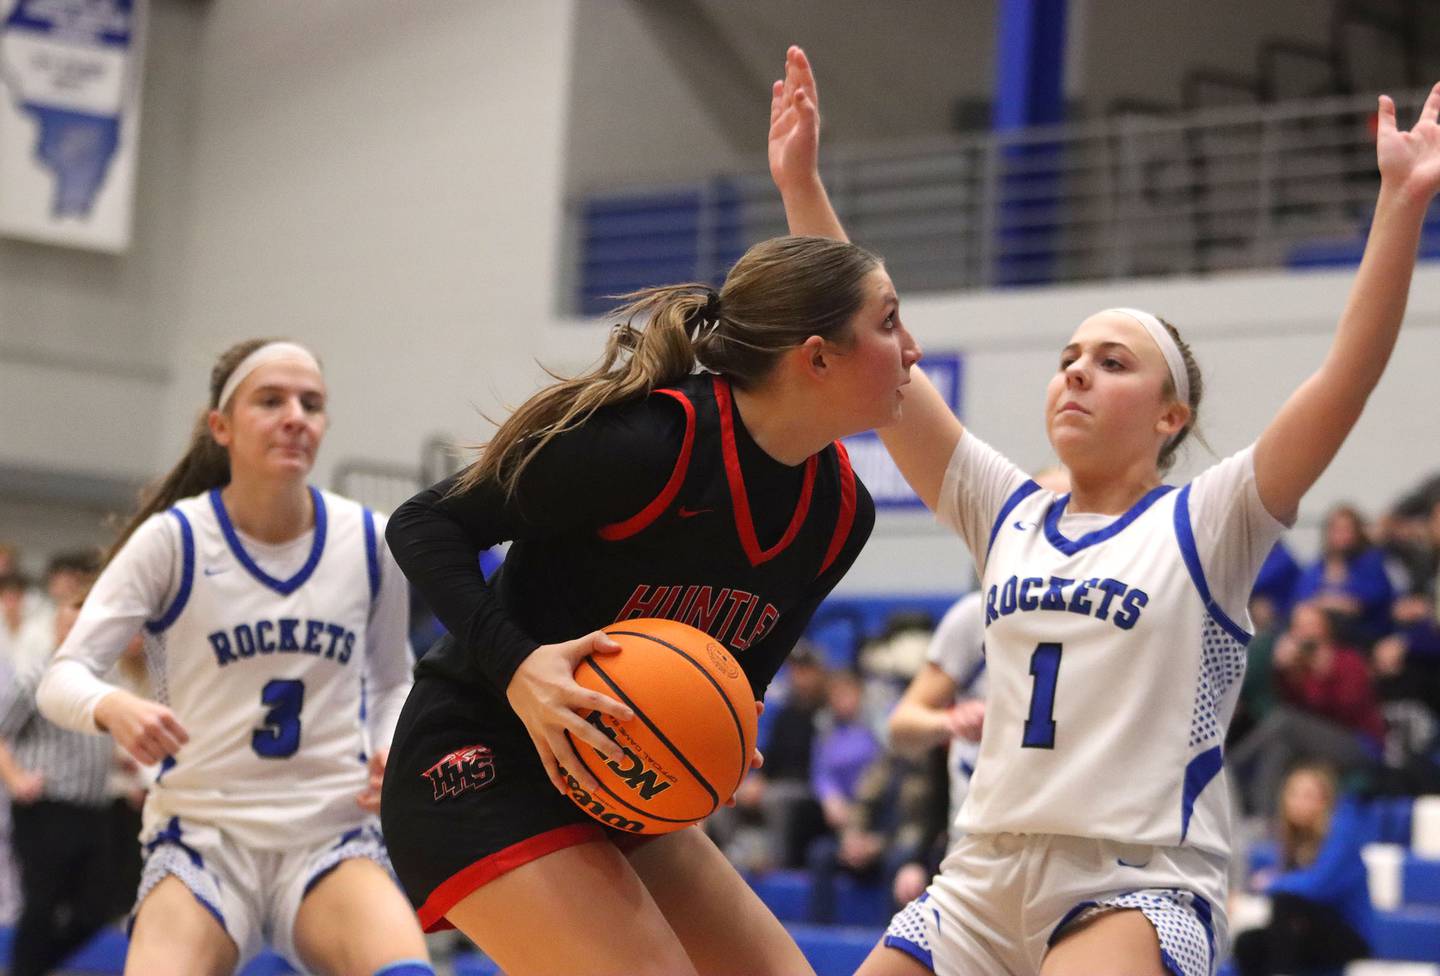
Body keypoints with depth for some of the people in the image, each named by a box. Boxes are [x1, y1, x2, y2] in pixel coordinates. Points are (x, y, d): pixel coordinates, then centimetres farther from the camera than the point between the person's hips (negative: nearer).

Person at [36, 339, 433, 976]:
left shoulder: (369, 543, 3)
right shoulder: (172, 539, -4)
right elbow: (62, 677, -6)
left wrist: (392, 748, -3)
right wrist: (112, 708, -29)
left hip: (332, 837, 1)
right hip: (202, 834, -1)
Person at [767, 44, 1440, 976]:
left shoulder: (1204, 526, -2)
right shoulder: (1008, 513, 9)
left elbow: (1348, 376, -15)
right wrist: (802, 185, -1)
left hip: (1141, 889, -5)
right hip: (987, 877, 5)